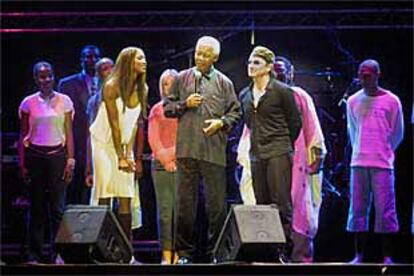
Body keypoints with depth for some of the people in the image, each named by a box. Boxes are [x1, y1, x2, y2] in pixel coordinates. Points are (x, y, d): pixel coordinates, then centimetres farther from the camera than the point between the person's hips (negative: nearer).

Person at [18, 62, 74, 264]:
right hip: (35, 155, 0)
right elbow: (23, 135, 7)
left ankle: (56, 253, 1)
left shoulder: (64, 101, 4)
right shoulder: (28, 103, 4)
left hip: (57, 155, 0)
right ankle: (34, 254, 7)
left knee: (57, 207, -4)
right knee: (36, 207, 3)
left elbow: (68, 133, 5)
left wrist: (70, 160, -1)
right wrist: (22, 163, 2)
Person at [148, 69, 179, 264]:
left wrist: (173, 155, -6)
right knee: (164, 211, -2)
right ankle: (166, 255, -2)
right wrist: (165, 159, -2)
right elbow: (153, 138, 9)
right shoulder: (156, 110, 15)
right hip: (160, 164, 2)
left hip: (181, 162, -2)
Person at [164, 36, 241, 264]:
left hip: (214, 150, 0)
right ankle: (184, 251, 10)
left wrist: (221, 122, -7)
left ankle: (215, 251, 8)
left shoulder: (224, 83, 11)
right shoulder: (182, 79, 13)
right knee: (185, 202, 2)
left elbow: (235, 112, 11)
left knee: (216, 203, -1)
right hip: (187, 148, 1)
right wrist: (185, 104, -4)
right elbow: (167, 108, 13)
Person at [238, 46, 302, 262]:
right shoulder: (245, 95, 13)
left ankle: (284, 250, -6)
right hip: (256, 155, 6)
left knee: (281, 203, -8)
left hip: (278, 155, -6)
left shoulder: (282, 91, -4)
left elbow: (295, 122, 3)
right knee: (261, 204, 7)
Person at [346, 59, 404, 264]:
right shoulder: (353, 101, 9)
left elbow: (397, 133, 7)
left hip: (382, 163, -3)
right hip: (358, 162, 3)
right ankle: (359, 255, 9)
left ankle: (387, 256, 1)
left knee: (385, 209, -4)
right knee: (357, 209, 4)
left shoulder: (391, 101, 0)